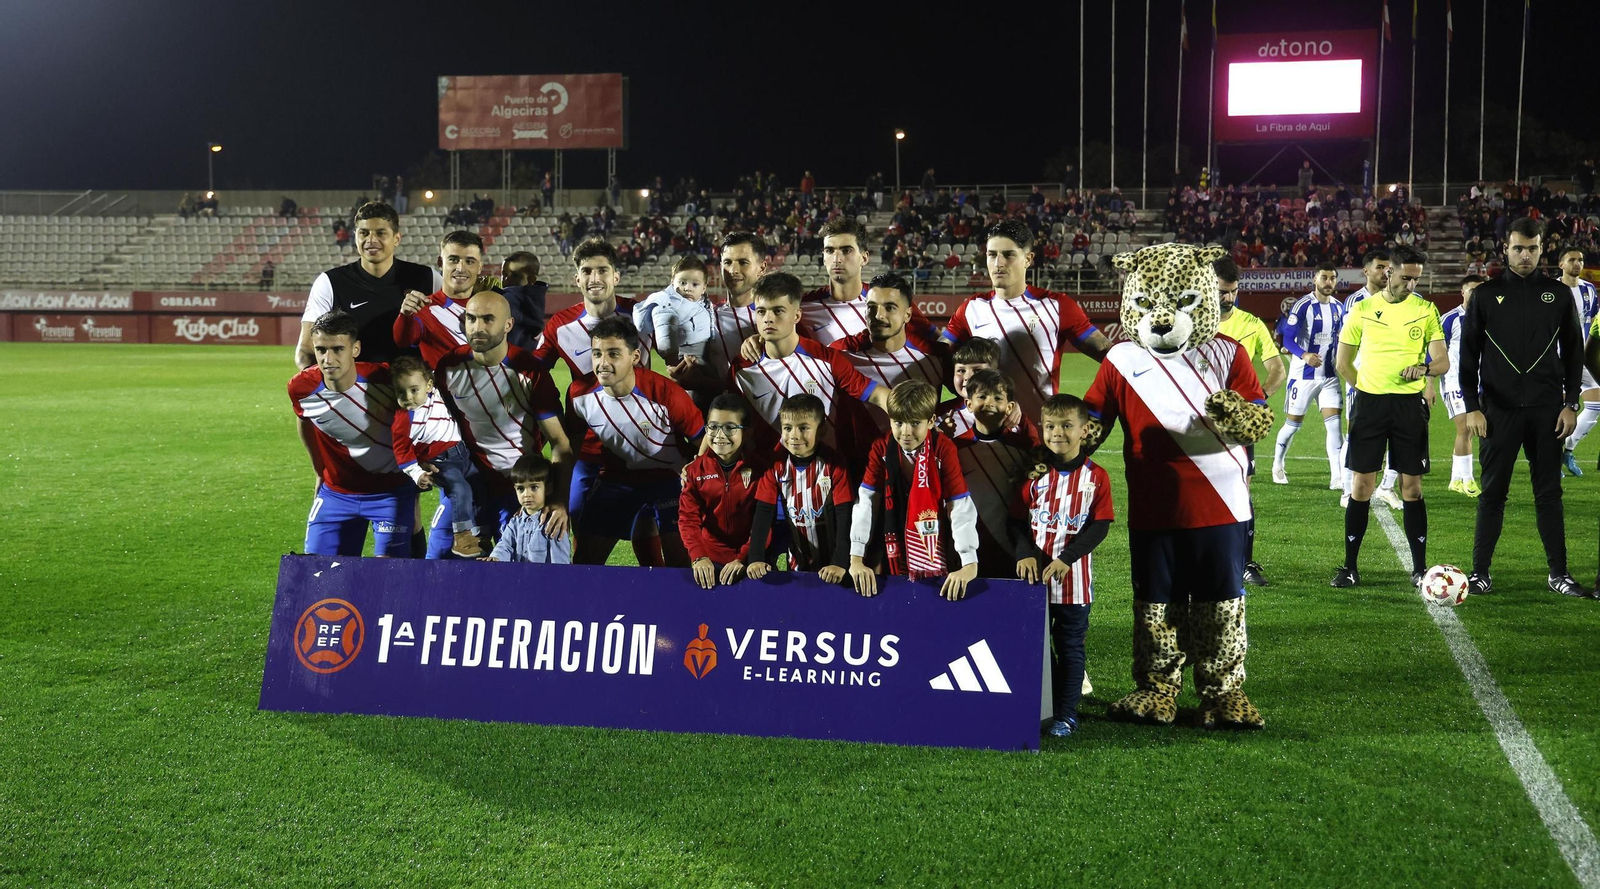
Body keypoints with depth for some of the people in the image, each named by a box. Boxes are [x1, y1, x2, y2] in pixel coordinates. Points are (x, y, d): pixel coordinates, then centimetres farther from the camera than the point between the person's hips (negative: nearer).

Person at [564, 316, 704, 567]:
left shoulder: (665, 393, -28)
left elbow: (703, 442, -15)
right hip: (615, 478, 3)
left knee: (680, 562, -8)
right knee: (584, 561, 5)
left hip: (668, 478, -3)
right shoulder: (579, 393, -16)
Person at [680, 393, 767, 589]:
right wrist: (698, 557, -21)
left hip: (747, 560, -1)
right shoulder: (695, 469, 0)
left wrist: (744, 559, -20)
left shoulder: (757, 469, -5)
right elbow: (688, 518, -6)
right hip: (709, 561, 1)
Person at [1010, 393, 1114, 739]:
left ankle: (1066, 714, 16)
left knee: (1070, 647, 7)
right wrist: (1025, 555, -13)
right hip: (1034, 576, 2)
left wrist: (1065, 558, -15)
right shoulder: (1034, 473, 3)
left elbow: (1100, 525, -6)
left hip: (1074, 579, -1)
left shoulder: (1096, 476, -2)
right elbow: (1017, 519, 3)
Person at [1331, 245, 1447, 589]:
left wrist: (1423, 368, -21)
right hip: (1369, 403, 0)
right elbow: (1343, 363, 10)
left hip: (1410, 405, 0)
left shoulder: (1426, 310, 4)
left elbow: (1443, 362, 0)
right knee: (1361, 485, 0)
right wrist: (1372, 389, 6)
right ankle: (1350, 566, 8)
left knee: (1412, 486, 1)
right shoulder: (1363, 309, 4)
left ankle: (1420, 568, 9)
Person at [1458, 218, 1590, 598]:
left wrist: (1571, 403, 2)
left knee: (1549, 493, 6)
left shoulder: (1558, 294, 7)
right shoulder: (1486, 294, 3)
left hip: (1546, 410, 1)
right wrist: (1472, 407, -3)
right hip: (1499, 410, -1)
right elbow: (1468, 354, 3)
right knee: (1493, 492, 3)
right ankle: (1480, 572, 9)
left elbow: (1573, 352, 9)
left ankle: (1558, 573, 12)